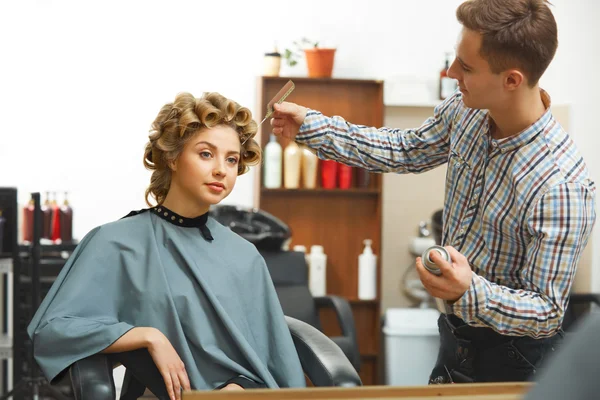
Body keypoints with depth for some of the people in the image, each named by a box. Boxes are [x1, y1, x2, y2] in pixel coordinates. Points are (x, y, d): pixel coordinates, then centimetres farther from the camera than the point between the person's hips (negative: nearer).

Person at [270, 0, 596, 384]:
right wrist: (310, 126, 4)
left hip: (512, 359, -7)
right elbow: (406, 150, 8)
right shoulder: (465, 111, -12)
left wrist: (469, 293, -45)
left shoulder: (563, 186, -34)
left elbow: (547, 311, -28)